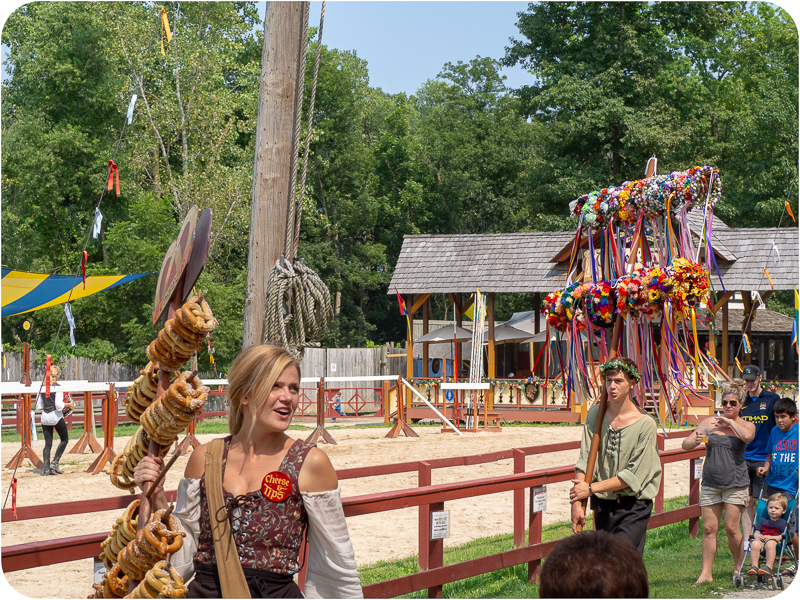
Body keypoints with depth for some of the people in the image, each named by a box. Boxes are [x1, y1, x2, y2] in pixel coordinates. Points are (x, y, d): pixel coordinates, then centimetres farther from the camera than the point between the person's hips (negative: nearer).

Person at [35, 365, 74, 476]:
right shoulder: (57, 387, -11)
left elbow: (38, 406, 7)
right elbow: (59, 405, -18)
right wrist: (68, 405, -2)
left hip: (45, 416, 5)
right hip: (56, 416, -5)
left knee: (48, 443, 8)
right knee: (64, 439, 11)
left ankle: (46, 468, 1)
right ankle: (54, 463, 0)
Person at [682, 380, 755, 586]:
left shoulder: (746, 425, 5)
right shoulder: (709, 422, 9)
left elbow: (747, 436, -21)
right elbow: (685, 444, 5)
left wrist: (731, 422, -8)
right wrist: (696, 440, -16)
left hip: (735, 484, -2)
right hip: (710, 483, 2)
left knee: (731, 527, -4)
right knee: (709, 528, -2)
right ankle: (706, 573, 0)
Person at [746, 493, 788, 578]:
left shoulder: (783, 522, 12)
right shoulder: (763, 520, 25)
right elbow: (756, 532, 22)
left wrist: (771, 537, -14)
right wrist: (758, 535, -4)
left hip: (774, 541, -3)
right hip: (761, 540, 3)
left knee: (770, 543, -40)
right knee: (755, 544, -33)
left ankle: (769, 567, -43)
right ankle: (754, 566, -36)